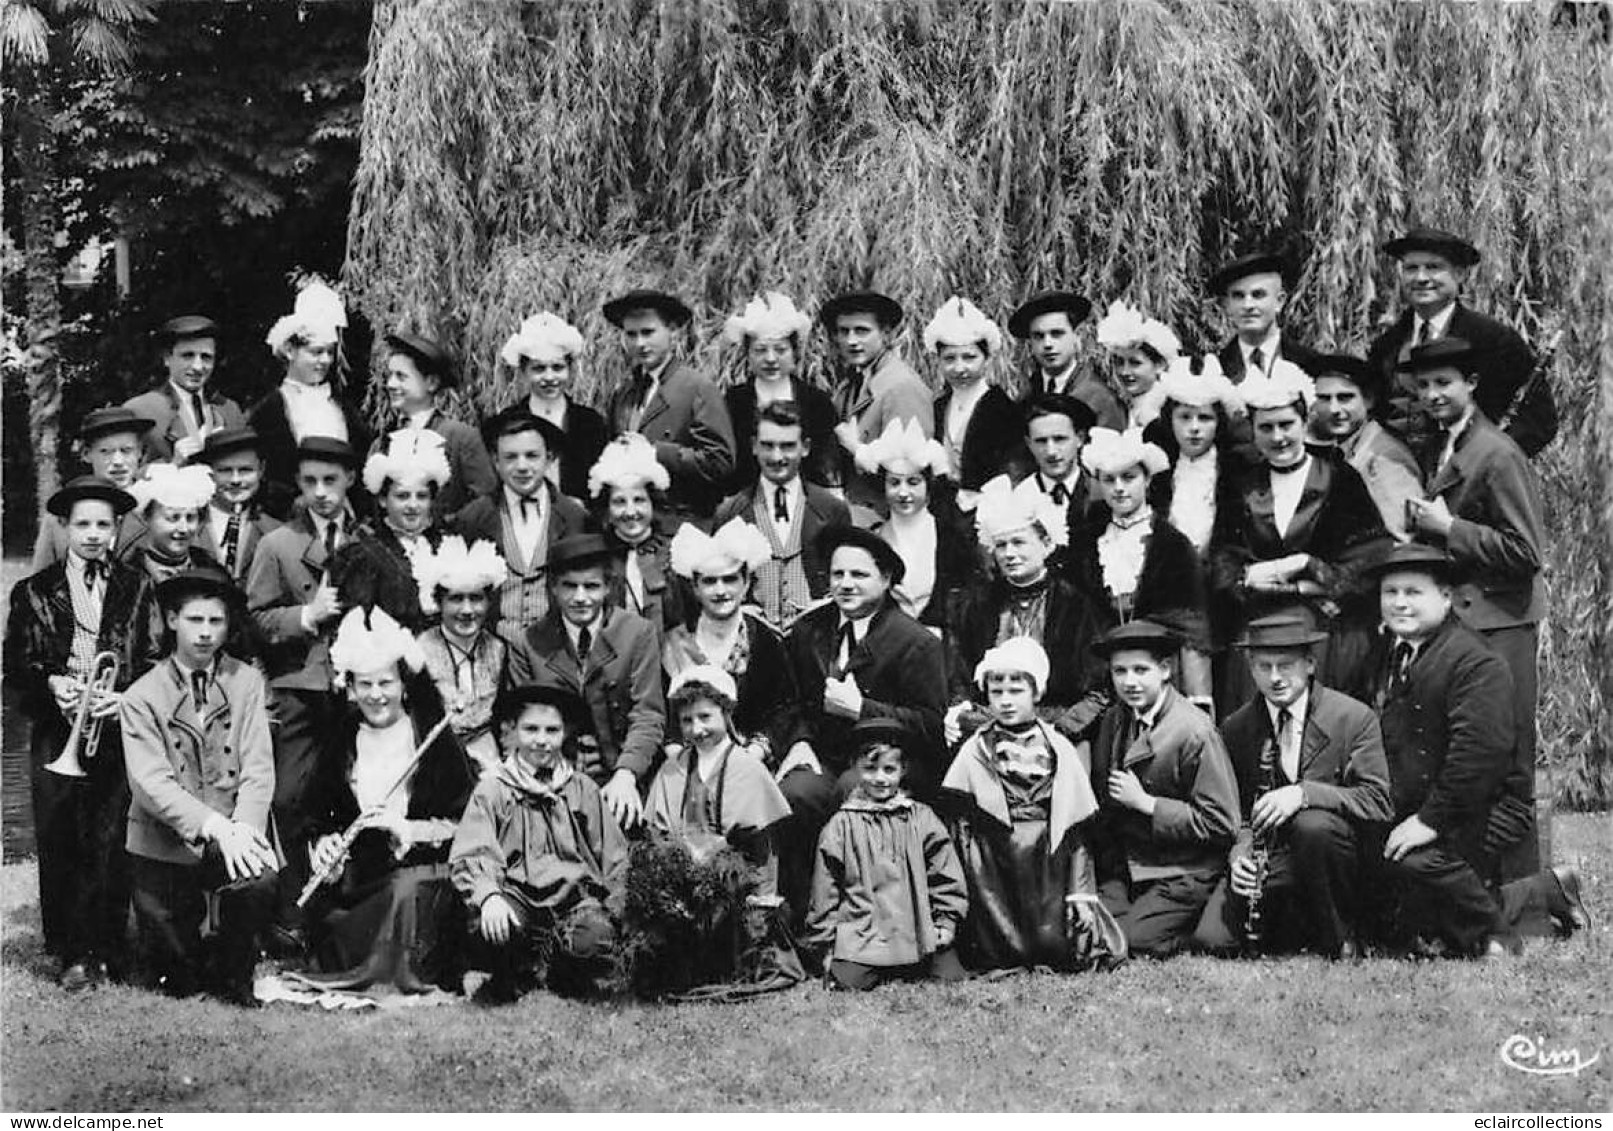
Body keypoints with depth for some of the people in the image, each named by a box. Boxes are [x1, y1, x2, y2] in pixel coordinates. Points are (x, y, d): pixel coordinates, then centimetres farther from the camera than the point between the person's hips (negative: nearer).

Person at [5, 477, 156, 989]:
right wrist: (52, 683, -11)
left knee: (110, 846, -2)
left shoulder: (137, 588, 7)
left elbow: (156, 661, 4)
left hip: (118, 730, -1)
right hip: (55, 735, 1)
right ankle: (69, 953, 7)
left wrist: (124, 697, -12)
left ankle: (105, 950, 7)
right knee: (58, 845, -1)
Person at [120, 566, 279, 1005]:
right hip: (163, 847, -1)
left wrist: (243, 828, -22)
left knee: (260, 884, -32)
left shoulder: (247, 682, 3)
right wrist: (215, 826, -26)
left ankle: (231, 975, -4)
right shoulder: (141, 697, -2)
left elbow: (258, 769, -3)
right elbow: (151, 783, -13)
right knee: (173, 980, -2)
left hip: (233, 837, 1)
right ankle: (189, 976, 37)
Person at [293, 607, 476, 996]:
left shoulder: (437, 741, 1)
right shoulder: (339, 744, 12)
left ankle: (403, 980, -18)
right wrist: (323, 844, -8)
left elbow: (466, 821, -3)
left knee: (408, 892, -35)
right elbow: (318, 815, 15)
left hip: (420, 870, -3)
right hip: (357, 873, 3)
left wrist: (405, 829, -17)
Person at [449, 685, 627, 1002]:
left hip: (574, 893, 2)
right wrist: (488, 896, -23)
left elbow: (614, 857, 19)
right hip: (516, 895, -1)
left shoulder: (583, 790, 17)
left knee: (595, 938, -33)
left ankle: (563, 976, 3)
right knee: (489, 931, -36)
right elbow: (469, 856, -3)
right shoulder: (491, 790, 9)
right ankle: (521, 973, 0)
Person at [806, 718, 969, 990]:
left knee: (951, 978, -14)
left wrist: (946, 922, 5)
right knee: (849, 983, -24)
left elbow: (946, 876, 12)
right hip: (861, 935, -2)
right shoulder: (841, 827, 6)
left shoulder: (922, 819, 10)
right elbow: (825, 889, 8)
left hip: (921, 932, 2)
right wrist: (825, 942, 6)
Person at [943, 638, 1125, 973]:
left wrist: (1081, 894, -1)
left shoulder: (1059, 750, 8)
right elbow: (960, 828, 3)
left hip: (1050, 858, 1)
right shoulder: (975, 752, 7)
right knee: (995, 958, -12)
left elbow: (1077, 830, 6)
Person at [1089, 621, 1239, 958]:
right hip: (1124, 869, 6)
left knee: (1131, 941, -22)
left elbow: (1221, 825, -15)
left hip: (1184, 873, -6)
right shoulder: (1112, 721, 6)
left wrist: (1146, 803, -16)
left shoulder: (1195, 731, -15)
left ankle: (1203, 928, 5)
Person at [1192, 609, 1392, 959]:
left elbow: (1378, 803, -14)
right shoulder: (1235, 729, 5)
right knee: (1211, 940, -19)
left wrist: (1304, 793, -29)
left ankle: (1342, 938, -12)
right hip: (1267, 863, 3)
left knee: (1310, 824, -37)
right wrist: (1239, 852, -11)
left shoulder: (1354, 718, -6)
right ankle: (1301, 929, 10)